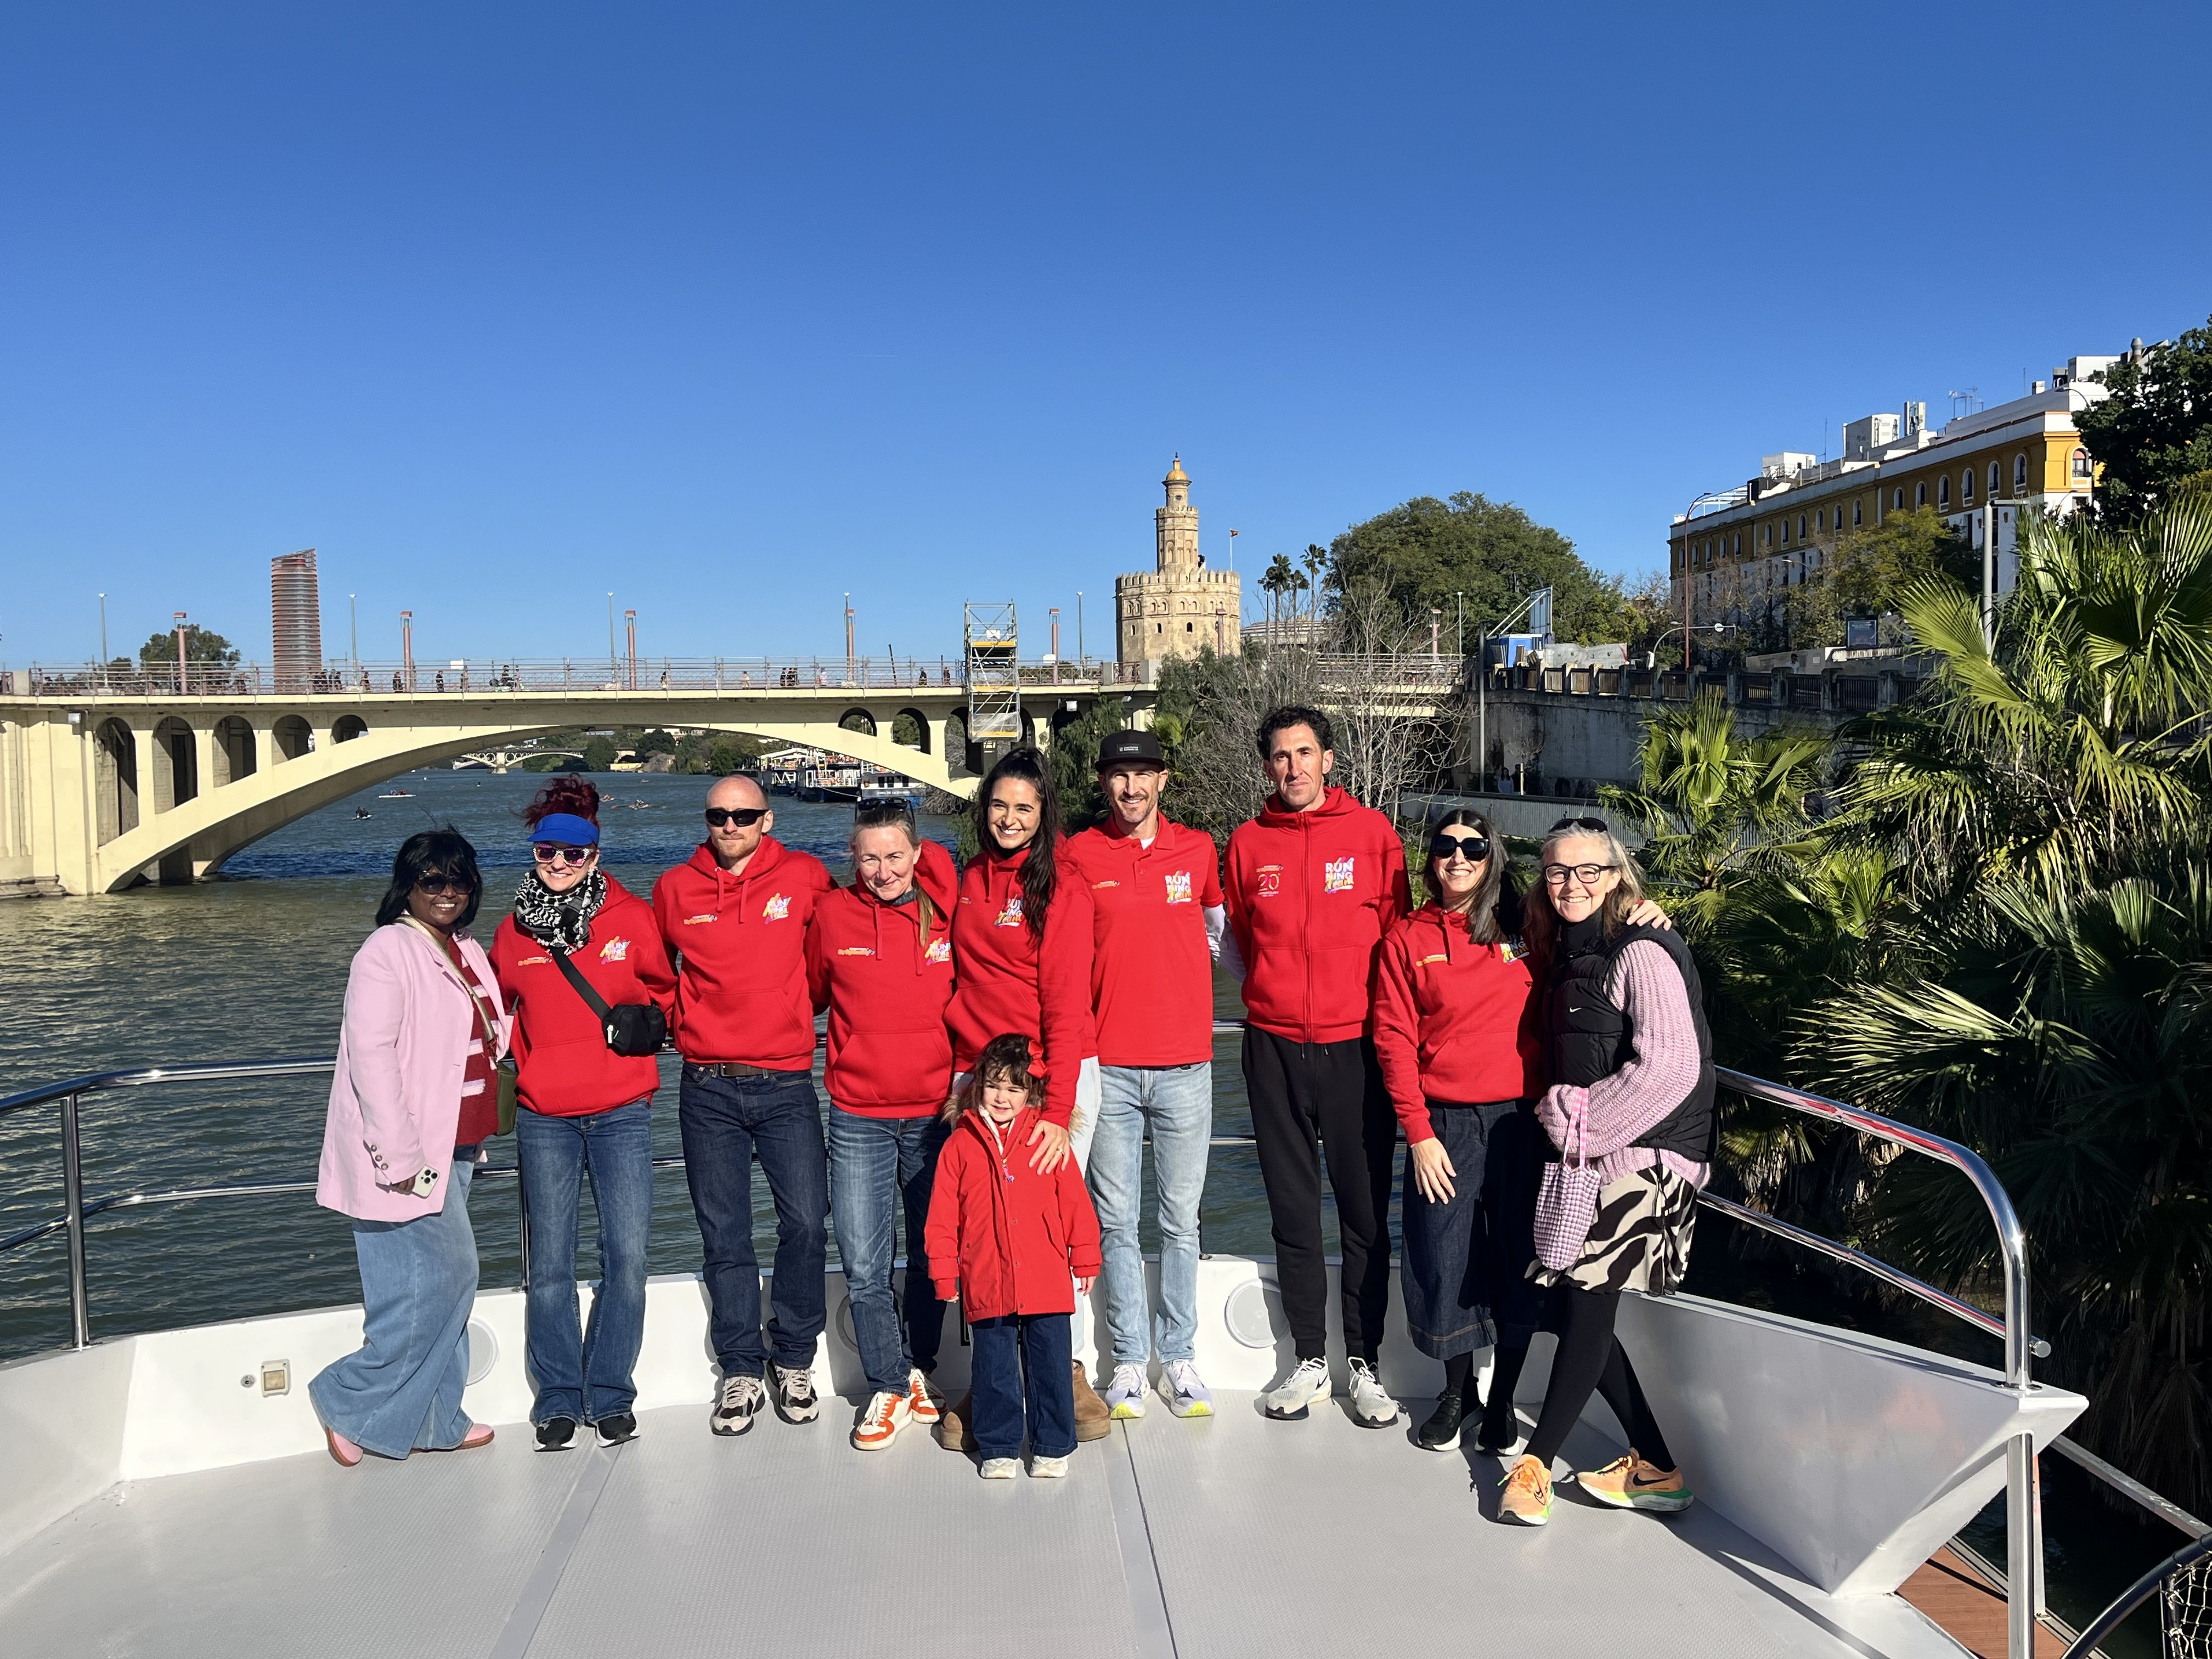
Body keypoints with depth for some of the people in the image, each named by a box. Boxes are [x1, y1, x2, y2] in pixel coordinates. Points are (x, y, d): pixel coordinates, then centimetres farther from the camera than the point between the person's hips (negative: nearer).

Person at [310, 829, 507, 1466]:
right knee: (442, 1277, -7)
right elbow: (371, 1056, -19)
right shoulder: (388, 951, -12)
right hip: (409, 1156, -8)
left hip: (455, 1149, 9)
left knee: (446, 1284, 12)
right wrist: (401, 1157, -22)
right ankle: (350, 1404, 9)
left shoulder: (467, 954, 14)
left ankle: (433, 1421, 22)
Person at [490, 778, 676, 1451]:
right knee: (550, 1263, 4)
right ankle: (558, 1398, 19)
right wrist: (518, 1067, 8)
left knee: (627, 1256, -3)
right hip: (543, 1117, 1)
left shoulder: (633, 918, -1)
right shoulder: (514, 931, 6)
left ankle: (611, 1394, 14)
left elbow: (665, 987, 13)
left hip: (622, 1111, -1)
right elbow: (497, 1014, 20)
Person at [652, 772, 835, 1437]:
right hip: (708, 1088, 1)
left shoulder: (805, 877, -1)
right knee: (725, 1236, 6)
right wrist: (679, 1020, 9)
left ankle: (796, 1362, 16)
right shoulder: (675, 889, 4)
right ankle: (740, 1372, 18)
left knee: (805, 1222, -4)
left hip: (786, 1083, -1)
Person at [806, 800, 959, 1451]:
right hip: (858, 1118, 0)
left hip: (936, 1111, 0)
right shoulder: (832, 914, -3)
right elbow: (811, 994, 13)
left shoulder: (947, 912, -3)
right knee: (864, 1267, 0)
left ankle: (919, 1369, 31)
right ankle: (890, 1386, 18)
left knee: (932, 1256, 12)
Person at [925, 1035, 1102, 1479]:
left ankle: (1052, 1447, 24)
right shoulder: (960, 1146, 1)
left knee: (1051, 1367, 9)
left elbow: (1075, 1204, 5)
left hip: (1047, 1283, 0)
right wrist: (945, 1271, 3)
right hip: (987, 1284, 0)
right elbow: (943, 1216, 4)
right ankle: (997, 1448, 27)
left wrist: (1085, 1258, 6)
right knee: (995, 1371, 11)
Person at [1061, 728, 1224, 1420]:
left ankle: (1179, 1355, 20)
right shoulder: (1079, 855, 1)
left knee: (1180, 1220, 8)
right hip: (1109, 1064, -1)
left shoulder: (1198, 849, 4)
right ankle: (1129, 1359, 17)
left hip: (1185, 1064, 1)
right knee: (1117, 1221, 6)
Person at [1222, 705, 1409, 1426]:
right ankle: (1310, 1359, 22)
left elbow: (1396, 932, 4)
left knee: (1365, 1208, 4)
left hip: (1356, 1044, -2)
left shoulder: (1372, 831, 1)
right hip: (1275, 1047, 2)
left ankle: (1365, 1362, 17)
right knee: (1293, 1209, 9)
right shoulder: (1248, 843, 6)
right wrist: (1277, 992, 9)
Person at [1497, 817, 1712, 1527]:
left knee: (1587, 1301, -6)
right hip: (1588, 1156, 9)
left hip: (1646, 1154, -9)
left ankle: (1535, 1462, 5)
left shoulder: (1643, 952, -12)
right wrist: (1561, 1120, 8)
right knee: (1574, 1303, 6)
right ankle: (1655, 1468, 16)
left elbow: (1671, 1067, -19)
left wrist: (1582, 1123, -12)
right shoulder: (1571, 956, 14)